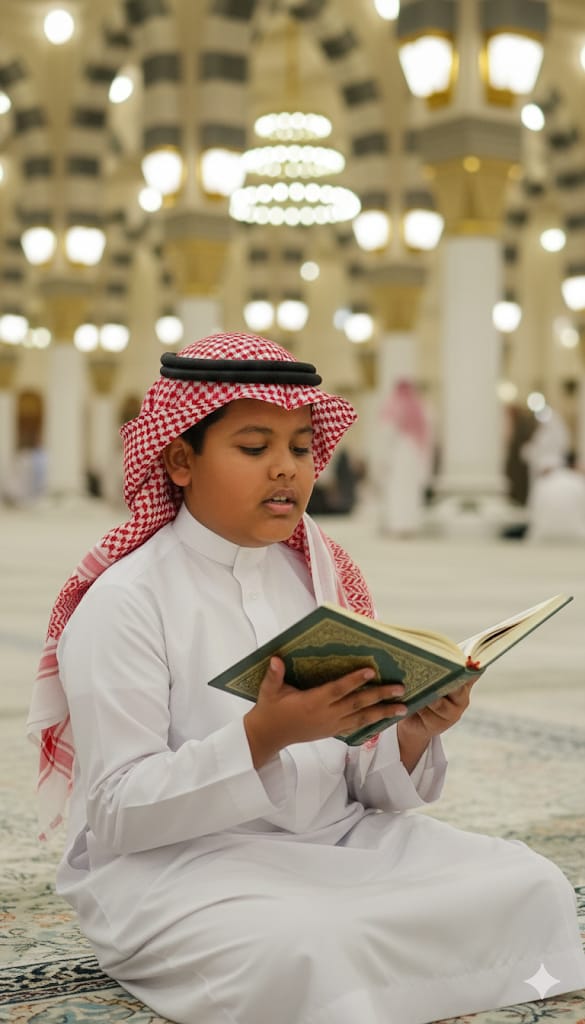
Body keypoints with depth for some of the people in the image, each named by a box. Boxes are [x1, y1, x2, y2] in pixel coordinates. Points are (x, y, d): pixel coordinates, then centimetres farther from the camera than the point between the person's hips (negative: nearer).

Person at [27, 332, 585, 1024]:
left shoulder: (319, 579, 10)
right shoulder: (122, 602, -8)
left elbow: (367, 785, 9)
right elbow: (117, 812, -15)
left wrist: (414, 733, -14)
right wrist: (265, 733, -28)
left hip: (337, 839, 5)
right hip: (171, 861, -5)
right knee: (307, 952, -36)